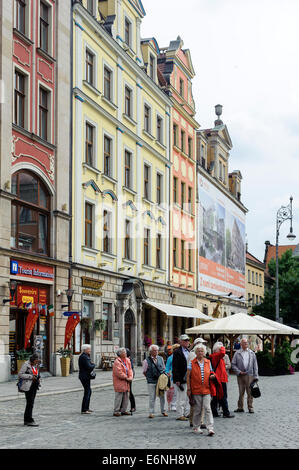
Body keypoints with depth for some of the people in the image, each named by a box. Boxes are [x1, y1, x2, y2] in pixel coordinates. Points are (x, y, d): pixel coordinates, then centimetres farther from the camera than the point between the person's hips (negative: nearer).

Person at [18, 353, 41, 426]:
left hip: (34, 386, 8)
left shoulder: (36, 365, 11)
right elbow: (20, 375, -14)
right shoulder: (26, 364, -11)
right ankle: (29, 421, -4)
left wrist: (38, 378, 5)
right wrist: (31, 377, -19)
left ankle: (26, 420, 16)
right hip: (28, 386, -8)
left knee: (30, 403, 10)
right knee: (30, 403, -9)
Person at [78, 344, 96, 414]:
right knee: (87, 392, -7)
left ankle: (86, 408, 27)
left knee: (88, 391, 18)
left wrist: (92, 364, -2)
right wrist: (93, 365, -5)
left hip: (86, 376, 11)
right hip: (84, 376, -11)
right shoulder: (84, 357, -19)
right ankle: (84, 410, -4)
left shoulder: (85, 356, 15)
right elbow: (89, 367, -23)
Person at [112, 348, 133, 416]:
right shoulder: (117, 362, -14)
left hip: (126, 382, 8)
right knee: (119, 397, -8)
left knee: (126, 397, 11)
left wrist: (130, 377, -5)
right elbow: (119, 372, -20)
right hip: (119, 382, -8)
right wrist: (126, 378, -14)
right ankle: (116, 411, -2)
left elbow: (130, 369, 12)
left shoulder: (127, 360, 12)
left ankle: (123, 410, 20)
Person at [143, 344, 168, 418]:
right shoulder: (147, 361, -4)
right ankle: (151, 412, 8)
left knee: (162, 396, 8)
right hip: (151, 382, -3)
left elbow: (164, 369, 18)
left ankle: (163, 411, 21)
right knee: (152, 397, 0)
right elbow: (144, 372, 5)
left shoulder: (160, 359, 7)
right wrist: (149, 378, 4)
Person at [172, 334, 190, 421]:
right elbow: (175, 367, -13)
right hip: (181, 380, -8)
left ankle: (187, 413, 21)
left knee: (188, 397, 12)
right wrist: (177, 380, -18)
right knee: (181, 398, -3)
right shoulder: (177, 352, -10)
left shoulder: (188, 352, 15)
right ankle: (180, 415, 4)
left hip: (188, 379, 8)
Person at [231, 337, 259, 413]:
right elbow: (233, 364, 4)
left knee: (250, 392, -1)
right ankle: (240, 407, 12)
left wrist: (256, 376, 2)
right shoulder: (237, 353, 5)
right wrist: (239, 372, -8)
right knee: (241, 392, 4)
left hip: (249, 375, 0)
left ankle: (250, 407, 7)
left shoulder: (252, 353, 9)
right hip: (240, 376, 0)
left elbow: (255, 365, 9)